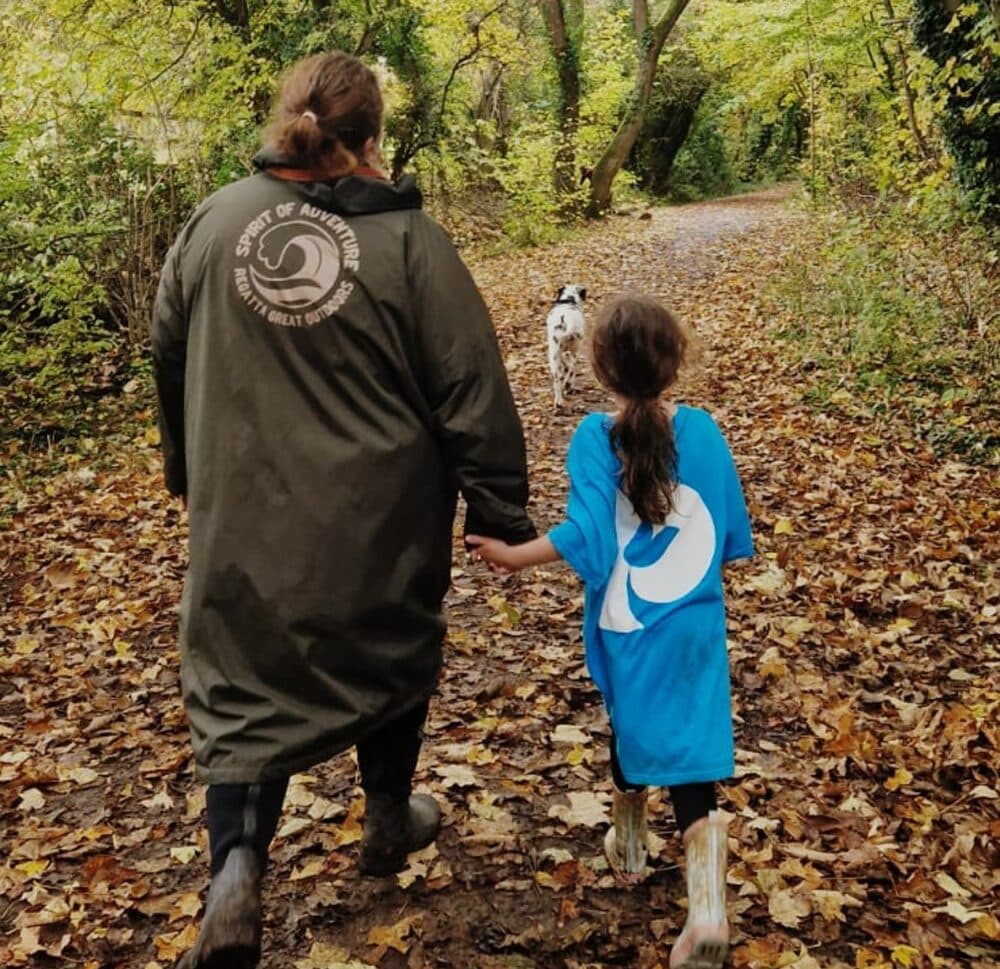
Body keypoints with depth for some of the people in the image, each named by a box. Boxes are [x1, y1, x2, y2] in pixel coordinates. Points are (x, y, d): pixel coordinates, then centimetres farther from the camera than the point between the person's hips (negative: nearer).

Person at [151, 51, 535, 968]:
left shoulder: (212, 223, -2)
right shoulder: (408, 238, -12)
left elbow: (169, 357, 11)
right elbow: (470, 388, -12)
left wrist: (190, 472, 26)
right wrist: (499, 512, -2)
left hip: (242, 514, 2)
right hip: (380, 517, -1)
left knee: (244, 681, 12)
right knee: (391, 649, 22)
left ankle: (235, 871, -7)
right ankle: (390, 821, 40)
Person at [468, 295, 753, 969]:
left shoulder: (594, 439, -14)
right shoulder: (702, 431, -7)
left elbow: (588, 533, -23)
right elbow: (732, 531, 2)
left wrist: (516, 556, -19)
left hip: (625, 623, 0)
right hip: (693, 622, 0)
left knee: (632, 727, 23)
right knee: (690, 743, 2)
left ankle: (630, 850, 44)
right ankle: (707, 910, -11)